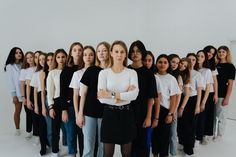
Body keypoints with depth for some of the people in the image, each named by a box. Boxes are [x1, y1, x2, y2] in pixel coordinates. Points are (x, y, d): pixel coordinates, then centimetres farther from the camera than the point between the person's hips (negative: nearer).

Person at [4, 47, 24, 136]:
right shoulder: (9, 66, 1)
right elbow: (11, 81, -2)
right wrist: (13, 95, -7)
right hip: (17, 92, -2)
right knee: (18, 111, 7)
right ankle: (17, 129, 22)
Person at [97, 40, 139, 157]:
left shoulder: (132, 72, 1)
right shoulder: (104, 73, -2)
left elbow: (134, 94, -16)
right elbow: (101, 98, -13)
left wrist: (111, 95, -21)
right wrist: (124, 96, -15)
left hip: (126, 114, 1)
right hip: (109, 114, -1)